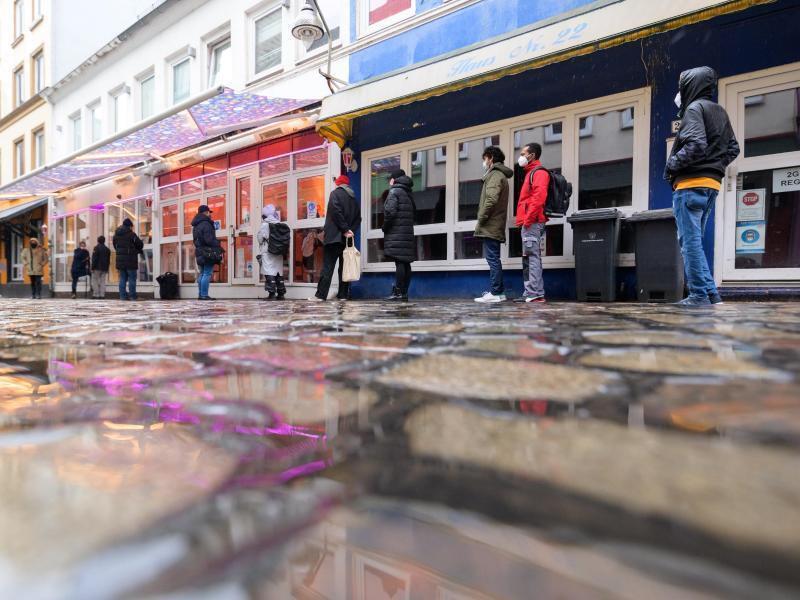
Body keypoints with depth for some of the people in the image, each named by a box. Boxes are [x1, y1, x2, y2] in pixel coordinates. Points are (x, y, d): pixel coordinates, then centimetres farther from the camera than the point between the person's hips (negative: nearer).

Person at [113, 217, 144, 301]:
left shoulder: (116, 235, 9)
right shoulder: (131, 234, -11)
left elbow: (115, 246, 14)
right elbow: (140, 245, -6)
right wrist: (138, 250, 14)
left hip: (120, 260, 6)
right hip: (130, 260, -6)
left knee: (122, 279, 10)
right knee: (132, 279, -1)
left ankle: (122, 296, 10)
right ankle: (132, 297, -2)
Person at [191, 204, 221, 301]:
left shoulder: (196, 226, 18)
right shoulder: (206, 224, -14)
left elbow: (196, 240, 20)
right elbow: (209, 240, -21)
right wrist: (218, 245, -8)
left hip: (199, 252, 10)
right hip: (207, 252, -10)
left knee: (202, 274, 14)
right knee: (207, 274, -7)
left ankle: (200, 294, 17)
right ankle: (204, 295, -8)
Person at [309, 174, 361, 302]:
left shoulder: (335, 193, -1)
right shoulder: (354, 198, 18)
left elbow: (336, 212, -15)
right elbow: (358, 218, 12)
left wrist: (345, 229, -13)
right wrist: (350, 230, 0)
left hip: (335, 236, -6)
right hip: (347, 238, 6)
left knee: (327, 267, -8)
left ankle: (320, 295, -10)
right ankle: (343, 294, 3)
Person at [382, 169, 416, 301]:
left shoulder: (394, 191, -4)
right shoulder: (408, 193, 20)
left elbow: (390, 211, -15)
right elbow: (414, 211, 19)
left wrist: (385, 227, -4)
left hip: (396, 233, -8)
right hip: (408, 232, 8)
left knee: (399, 262, -11)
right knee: (406, 263, 5)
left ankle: (398, 292, -13)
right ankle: (404, 292, 8)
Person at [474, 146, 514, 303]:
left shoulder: (495, 174, -7)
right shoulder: (499, 175, 24)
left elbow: (491, 200, -21)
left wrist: (481, 220, -14)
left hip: (490, 225, -10)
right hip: (494, 225, 10)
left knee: (493, 259, -9)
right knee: (494, 259, 12)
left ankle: (496, 293, -7)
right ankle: (498, 292, 17)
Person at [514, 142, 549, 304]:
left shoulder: (538, 172, -4)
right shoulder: (531, 173, 26)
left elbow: (539, 196, -19)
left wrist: (528, 218, -22)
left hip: (532, 222, -10)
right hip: (529, 223, 10)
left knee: (532, 257, -13)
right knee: (528, 258, 8)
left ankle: (535, 294, -13)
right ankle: (530, 293, 11)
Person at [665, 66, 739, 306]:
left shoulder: (695, 108, -4)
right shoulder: (720, 111, 22)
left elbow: (696, 145, -18)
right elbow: (733, 149, 21)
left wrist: (671, 165, -7)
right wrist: (715, 167, 21)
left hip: (691, 183, -9)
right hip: (711, 184, 9)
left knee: (690, 241, -8)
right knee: (695, 241, 12)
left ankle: (700, 295, -8)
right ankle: (710, 293, 10)